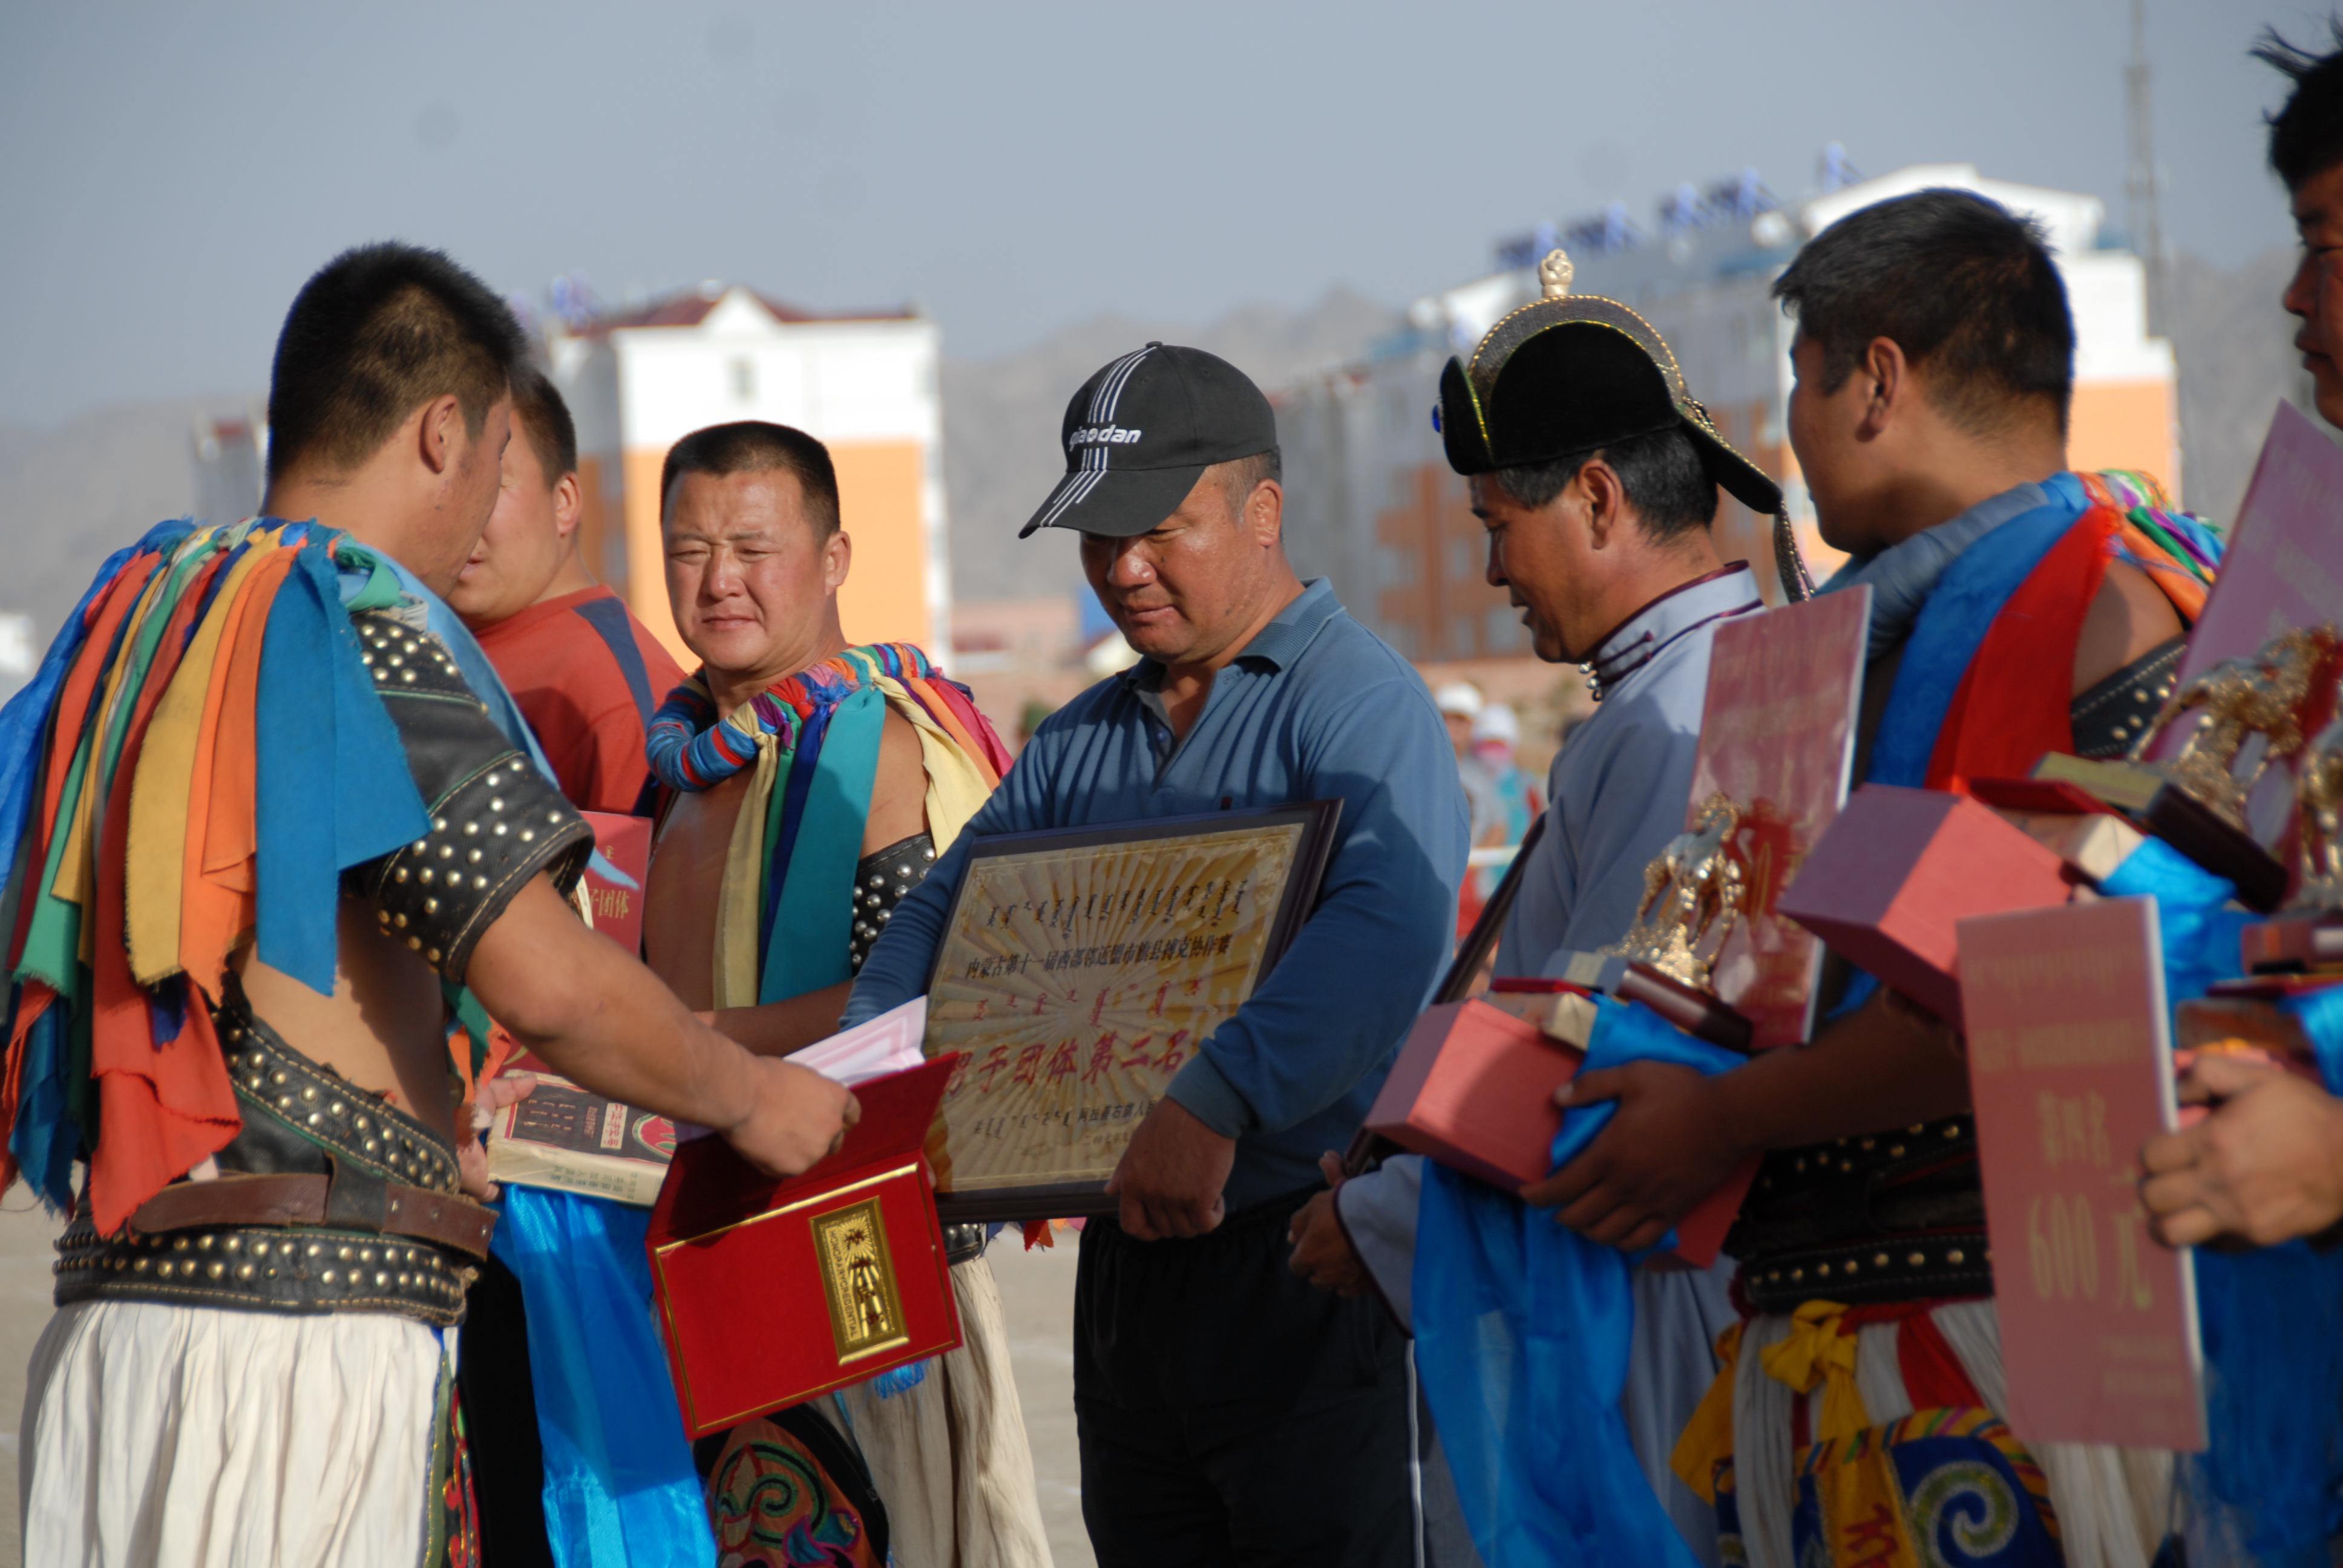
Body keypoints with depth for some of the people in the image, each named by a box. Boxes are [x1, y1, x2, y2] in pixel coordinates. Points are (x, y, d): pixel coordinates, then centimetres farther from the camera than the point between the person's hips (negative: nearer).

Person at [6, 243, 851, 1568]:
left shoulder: (133, 624, 18)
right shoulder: (366, 630, -9)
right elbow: (548, 979, -17)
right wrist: (755, 1099, 1)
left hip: (112, 1314, 9)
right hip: (307, 1324, -9)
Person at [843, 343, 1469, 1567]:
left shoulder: (1361, 706, -10)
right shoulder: (1078, 742, 17)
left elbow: (1387, 927, -28)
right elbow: (939, 920, 18)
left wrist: (1214, 1103, -38)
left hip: (1301, 1256, -7)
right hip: (1127, 1257, 8)